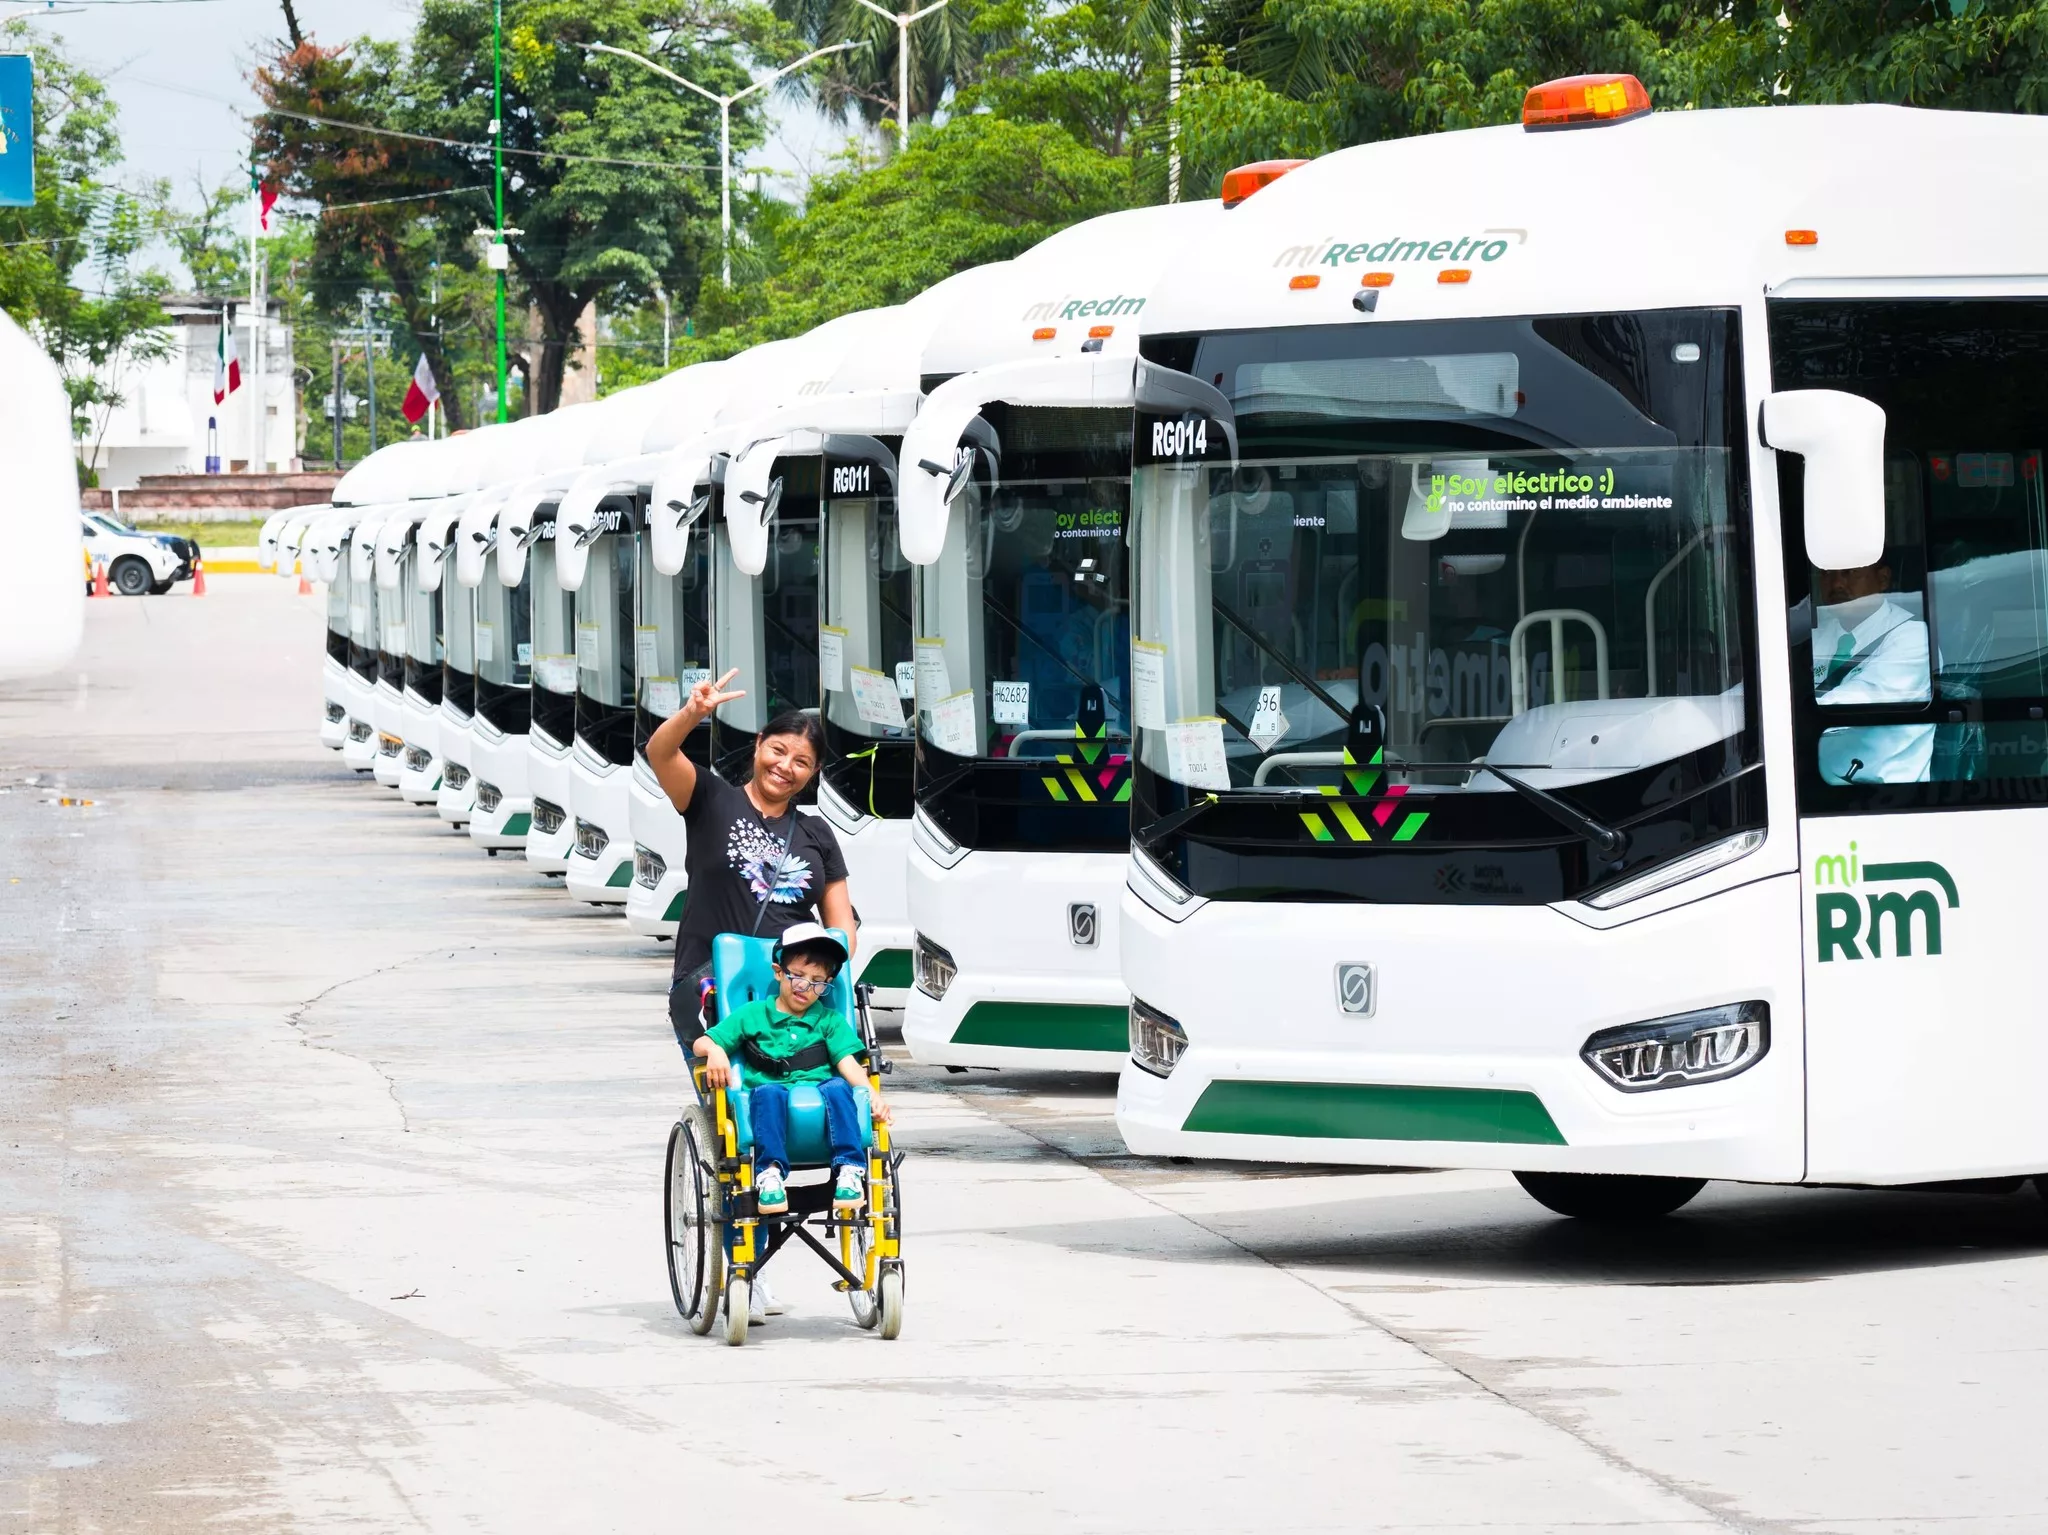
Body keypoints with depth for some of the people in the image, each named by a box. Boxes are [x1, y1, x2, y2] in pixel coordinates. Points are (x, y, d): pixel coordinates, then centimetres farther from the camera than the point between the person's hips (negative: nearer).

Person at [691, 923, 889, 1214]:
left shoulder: (830, 1021, 20)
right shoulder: (752, 1015, 18)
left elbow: (848, 1063, 5)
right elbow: (701, 1043, 12)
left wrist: (871, 1093, -15)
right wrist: (715, 1050, -13)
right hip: (774, 1104, -1)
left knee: (838, 1088, -32)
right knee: (769, 1092, -36)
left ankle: (848, 1170, -35)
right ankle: (770, 1172, -39)